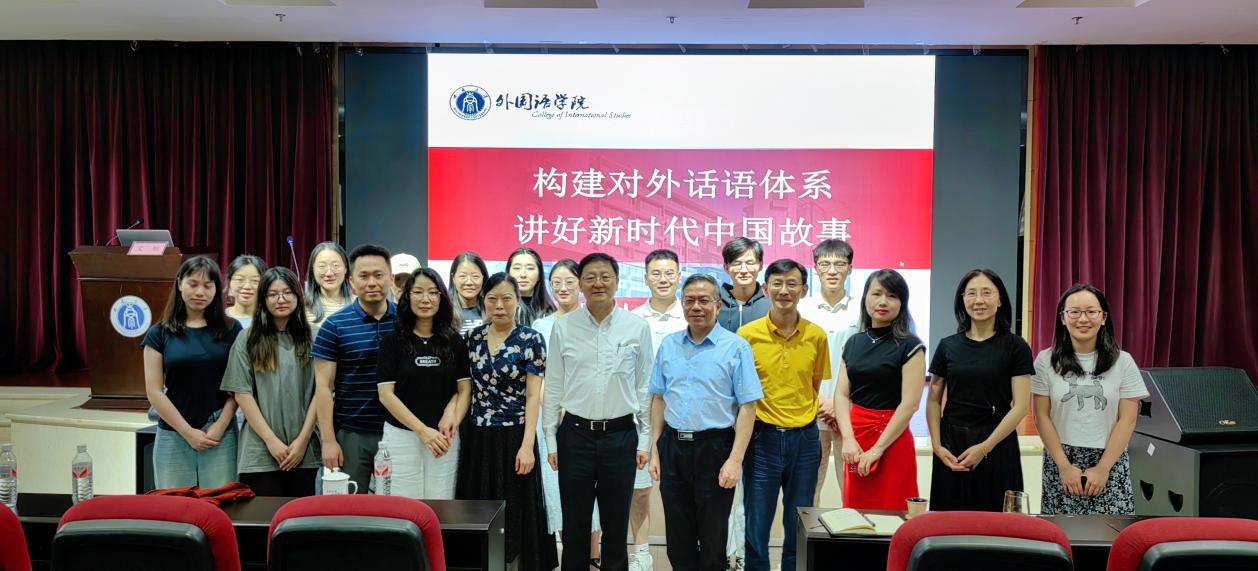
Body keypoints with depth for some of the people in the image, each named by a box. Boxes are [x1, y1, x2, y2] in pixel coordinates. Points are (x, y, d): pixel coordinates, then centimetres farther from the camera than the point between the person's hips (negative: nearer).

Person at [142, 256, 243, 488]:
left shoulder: (231, 330, 4)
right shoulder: (159, 334, 4)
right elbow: (154, 391, 1)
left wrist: (220, 427, -8)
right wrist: (188, 432, -6)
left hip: (220, 436, 0)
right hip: (173, 437, 1)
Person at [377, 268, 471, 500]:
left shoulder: (454, 341, 6)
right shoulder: (393, 341, 0)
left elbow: (465, 389, 6)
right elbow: (386, 394, -5)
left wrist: (453, 421, -12)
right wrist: (423, 430, -13)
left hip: (444, 438, 2)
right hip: (401, 436, -1)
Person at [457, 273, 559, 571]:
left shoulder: (531, 340, -7)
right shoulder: (474, 337, 6)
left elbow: (533, 396, -10)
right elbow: (467, 386, 13)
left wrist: (527, 445, -16)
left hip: (514, 436, -4)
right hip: (477, 436, 4)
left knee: (516, 510, 3)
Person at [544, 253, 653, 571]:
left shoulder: (637, 327, 0)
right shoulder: (563, 327, 0)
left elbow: (644, 387, 3)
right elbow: (553, 388, 4)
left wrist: (644, 440, 2)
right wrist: (551, 441, 3)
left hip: (621, 435, 0)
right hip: (575, 434, 0)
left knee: (617, 525, 10)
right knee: (574, 525, 10)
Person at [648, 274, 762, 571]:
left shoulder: (736, 347, -6)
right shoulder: (668, 345, 7)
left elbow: (747, 407, -9)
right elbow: (658, 400, 11)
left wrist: (735, 460, -15)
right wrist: (655, 450, 7)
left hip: (714, 448, -4)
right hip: (672, 447, 4)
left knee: (713, 539, 6)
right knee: (678, 536, 12)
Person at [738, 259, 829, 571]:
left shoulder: (816, 336, 2)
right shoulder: (747, 334, -5)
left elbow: (815, 385, 13)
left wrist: (808, 417, 4)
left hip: (804, 438, 2)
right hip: (762, 437, -2)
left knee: (800, 526, 11)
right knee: (756, 524, 4)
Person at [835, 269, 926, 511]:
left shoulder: (910, 346, -6)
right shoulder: (854, 343, 10)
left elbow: (910, 404, -12)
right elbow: (841, 394, 5)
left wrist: (877, 449, -14)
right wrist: (849, 439, -10)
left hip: (891, 441, -5)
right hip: (855, 439, 5)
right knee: (854, 515, 10)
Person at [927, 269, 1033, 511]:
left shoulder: (1015, 347, -2)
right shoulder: (948, 346, 5)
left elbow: (1020, 405, -7)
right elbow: (934, 401, 8)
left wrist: (985, 447, -13)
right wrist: (936, 445, -5)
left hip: (997, 444, -2)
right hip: (951, 445, 2)